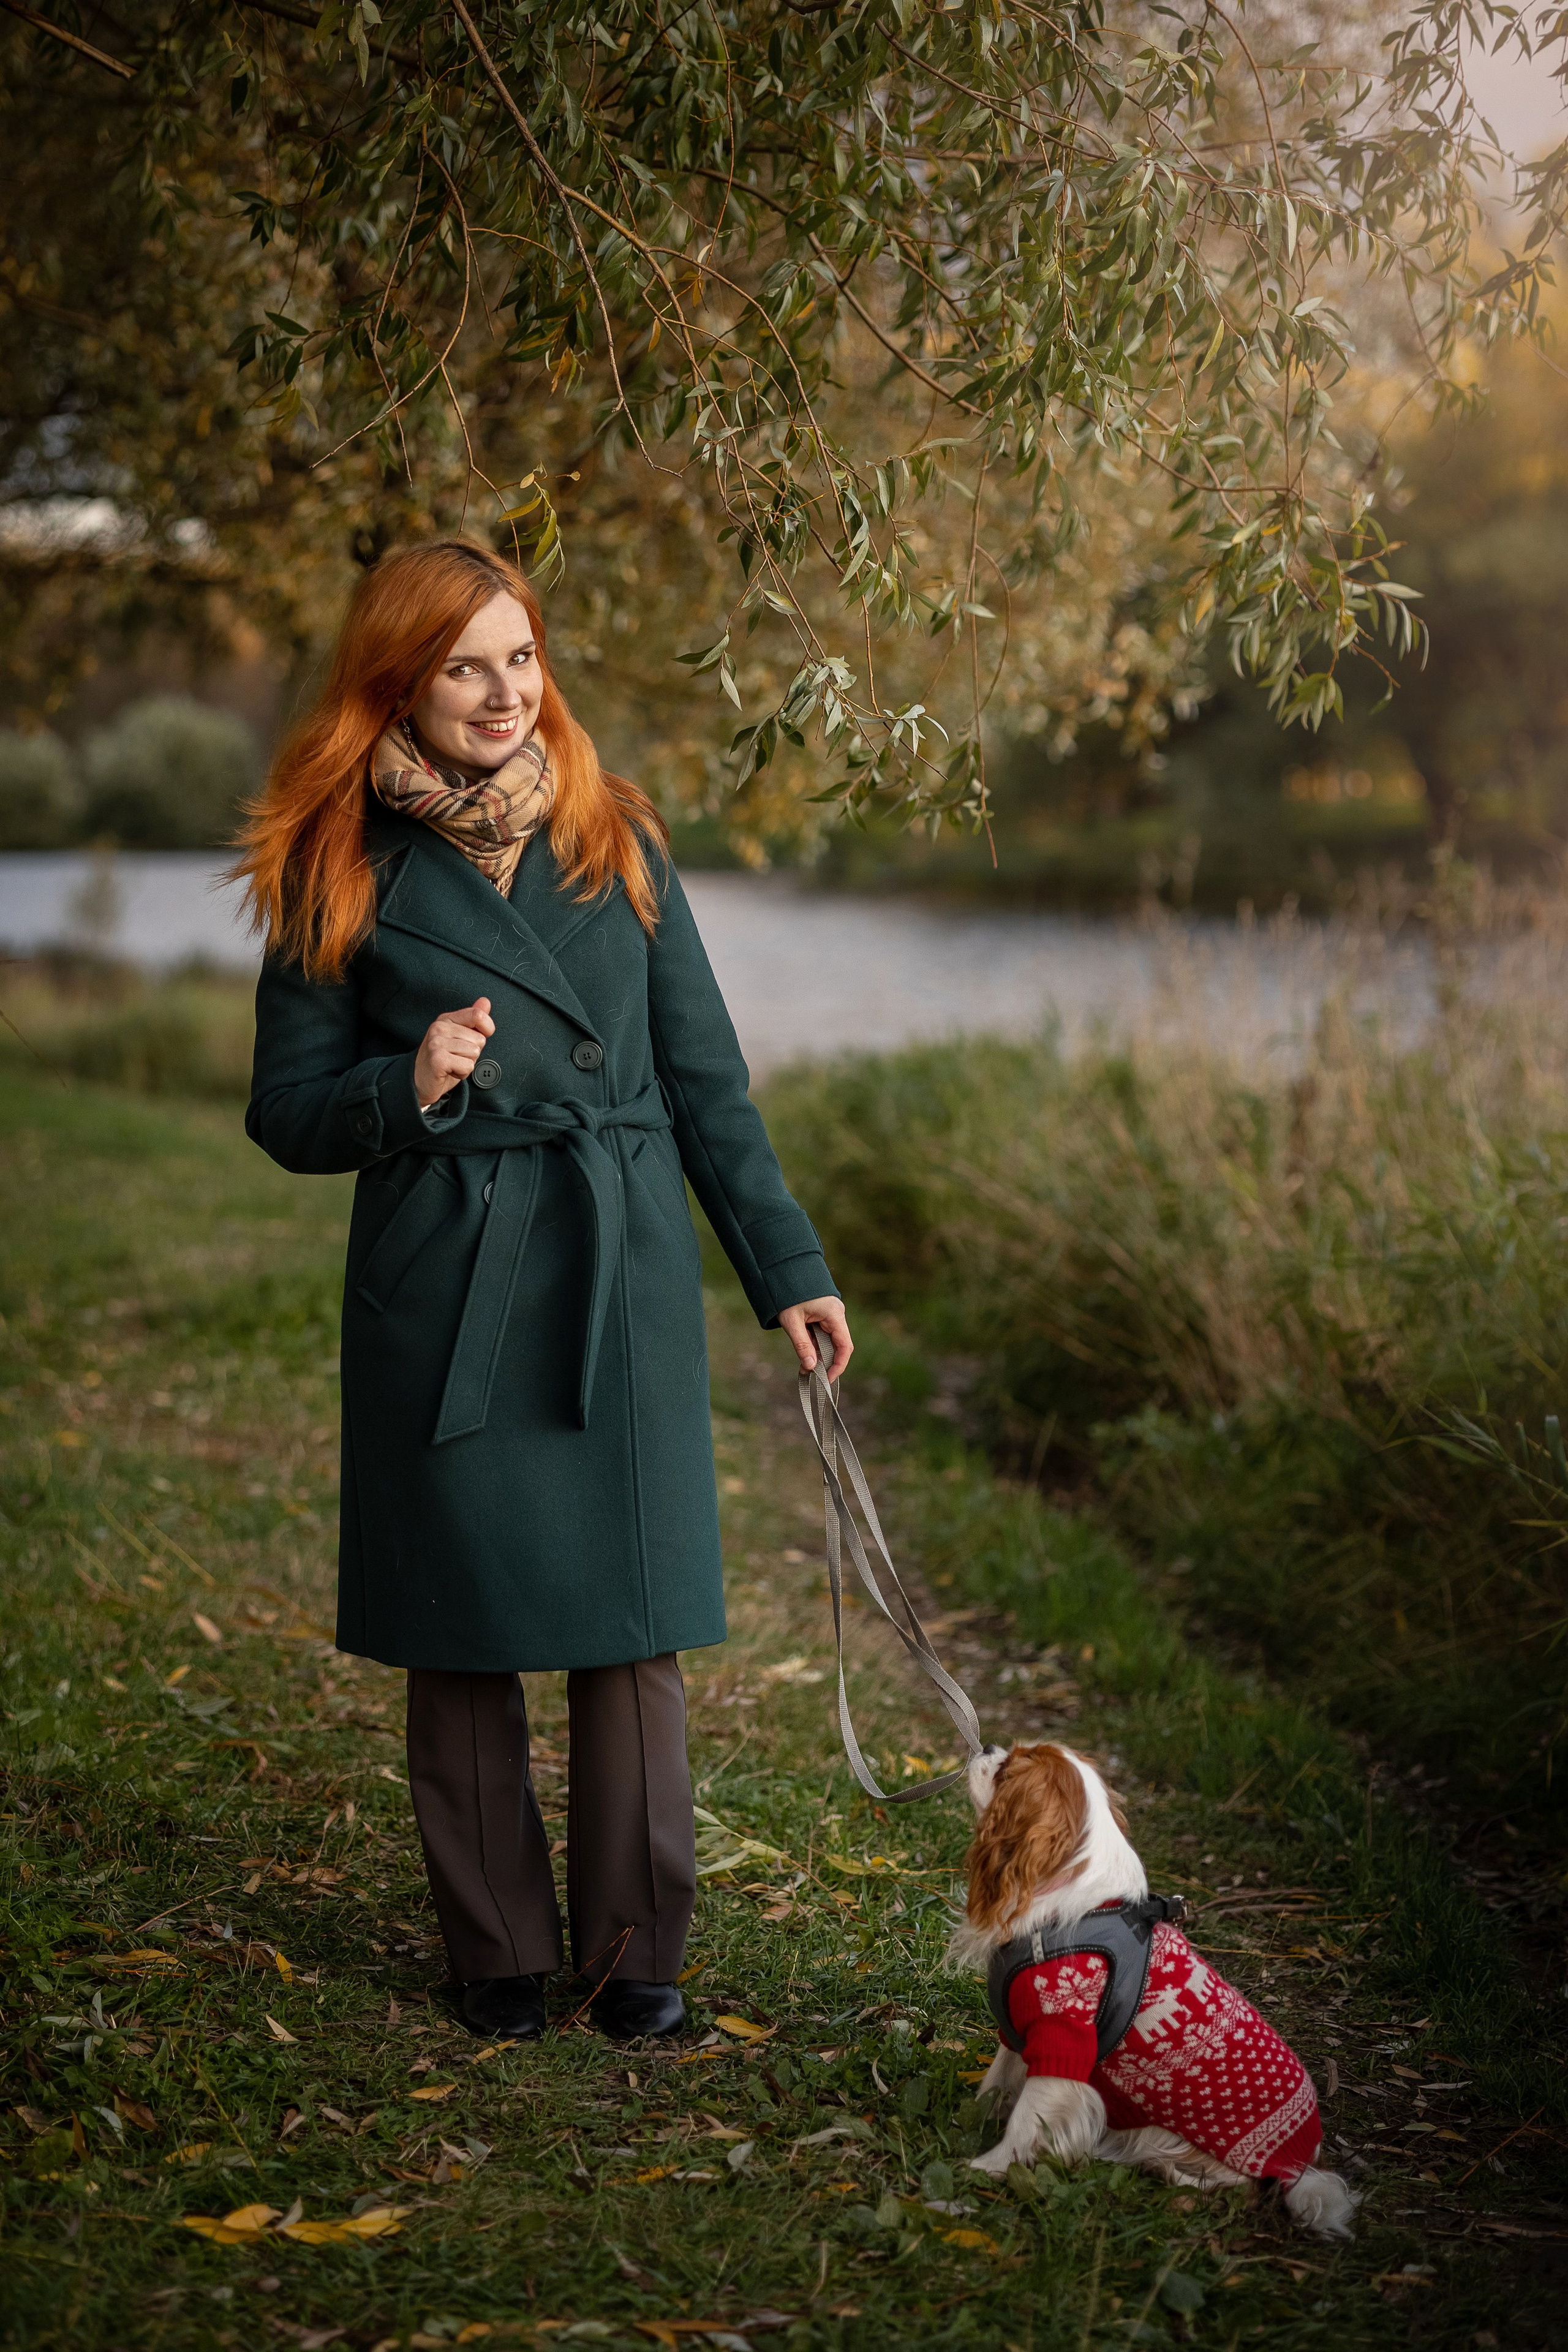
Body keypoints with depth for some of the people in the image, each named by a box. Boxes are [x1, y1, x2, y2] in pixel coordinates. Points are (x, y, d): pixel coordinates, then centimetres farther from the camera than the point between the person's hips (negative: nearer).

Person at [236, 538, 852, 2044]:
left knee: (632, 1618, 4)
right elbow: (289, 1115, 2)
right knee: (466, 1633, 6)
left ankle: (635, 1946, 18)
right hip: (446, 1290, -1)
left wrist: (786, 1270, 7)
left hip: (623, 1283, 2)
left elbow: (704, 1077, 9)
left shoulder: (616, 839, 6)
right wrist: (409, 1089, -18)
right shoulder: (340, 873, -1)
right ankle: (498, 1948, 23)